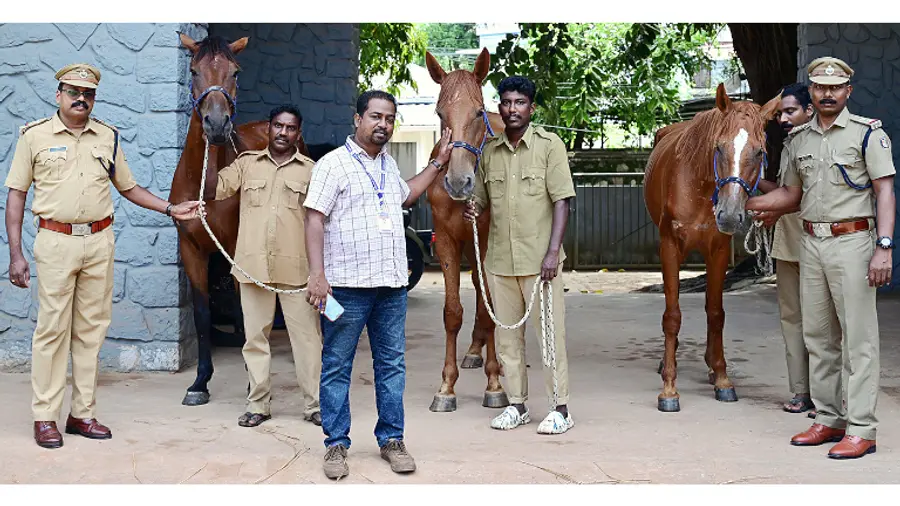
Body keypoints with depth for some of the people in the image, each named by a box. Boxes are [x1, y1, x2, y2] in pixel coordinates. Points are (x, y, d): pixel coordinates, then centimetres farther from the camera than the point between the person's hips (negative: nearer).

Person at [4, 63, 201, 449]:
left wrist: (171, 209, 11)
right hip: (56, 241, -3)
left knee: (91, 330, 7)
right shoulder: (35, 136, 2)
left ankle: (83, 413, 16)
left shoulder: (108, 137, 11)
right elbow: (16, 195, 1)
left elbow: (127, 187, 20)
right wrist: (16, 254, -5)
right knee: (52, 329, -2)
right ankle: (44, 417, 6)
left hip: (100, 242, 3)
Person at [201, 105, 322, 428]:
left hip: (296, 268, -1)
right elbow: (211, 192, 7)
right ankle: (258, 404, 17)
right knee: (255, 336, 8)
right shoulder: (246, 163, 11)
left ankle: (315, 404, 10)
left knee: (307, 336, 1)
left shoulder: (310, 170, 7)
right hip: (252, 265, 2)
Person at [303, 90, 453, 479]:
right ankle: (336, 444, 13)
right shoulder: (333, 164, -6)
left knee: (392, 364, 10)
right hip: (347, 285, -6)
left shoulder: (389, 163, 16)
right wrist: (317, 275, -20)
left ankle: (391, 439, 20)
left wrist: (438, 163, 33)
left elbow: (406, 196, 37)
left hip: (392, 285, 6)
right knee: (336, 367, 3)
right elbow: (314, 220, -11)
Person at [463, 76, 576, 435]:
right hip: (499, 258, 5)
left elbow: (561, 201, -8)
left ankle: (561, 408, 8)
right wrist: (472, 208, -5)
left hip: (539, 258, -5)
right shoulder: (489, 151, 8)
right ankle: (516, 405, 24)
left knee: (549, 331, -1)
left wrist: (553, 252, -17)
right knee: (506, 334, 11)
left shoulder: (549, 145, -4)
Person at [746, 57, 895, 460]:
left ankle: (861, 429, -2)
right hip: (810, 243, 6)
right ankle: (828, 419, 21)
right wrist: (747, 203, 6)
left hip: (852, 241, -6)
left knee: (859, 337, -5)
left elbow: (884, 191, -8)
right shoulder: (798, 139, 13)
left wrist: (884, 248, -18)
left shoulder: (868, 132, -3)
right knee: (816, 335, 10)